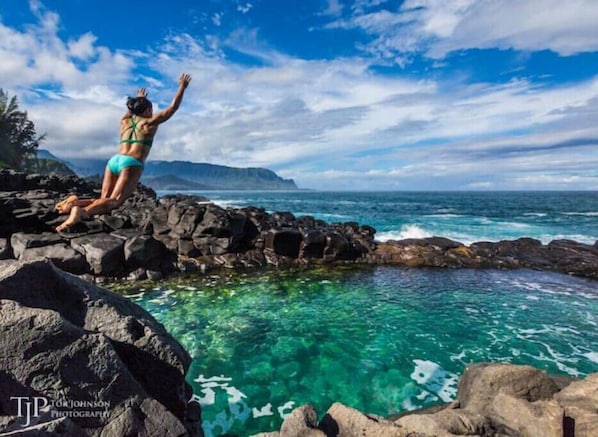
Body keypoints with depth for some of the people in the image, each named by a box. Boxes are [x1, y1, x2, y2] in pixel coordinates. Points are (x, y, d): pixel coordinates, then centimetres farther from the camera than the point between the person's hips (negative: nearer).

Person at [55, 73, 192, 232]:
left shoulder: (125, 121, 25)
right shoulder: (150, 122, 10)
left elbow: (131, 112, 51)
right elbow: (173, 107, 16)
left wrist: (138, 99, 68)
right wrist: (182, 87, 26)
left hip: (114, 160, 6)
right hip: (131, 164, -6)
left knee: (104, 200, 10)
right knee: (114, 201, -19)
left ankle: (76, 202, -15)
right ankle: (82, 212, -44)